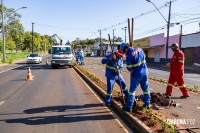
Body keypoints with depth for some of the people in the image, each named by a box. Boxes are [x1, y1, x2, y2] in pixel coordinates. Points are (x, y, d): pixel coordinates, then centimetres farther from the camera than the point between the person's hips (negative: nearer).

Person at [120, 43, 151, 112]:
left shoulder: (129, 55, -17)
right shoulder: (139, 49, 1)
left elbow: (129, 68, -15)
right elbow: (144, 56, 18)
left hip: (136, 74, -6)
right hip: (145, 72, 6)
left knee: (132, 90, 1)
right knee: (145, 88, 19)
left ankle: (129, 107, 3)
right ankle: (147, 103, 29)